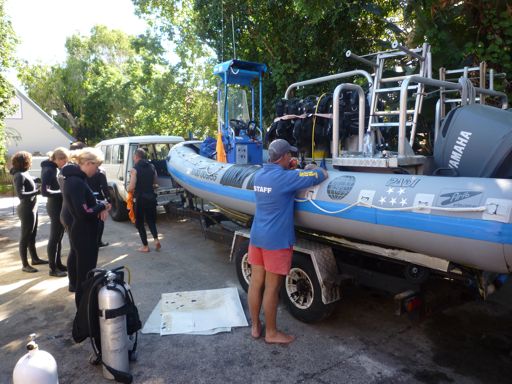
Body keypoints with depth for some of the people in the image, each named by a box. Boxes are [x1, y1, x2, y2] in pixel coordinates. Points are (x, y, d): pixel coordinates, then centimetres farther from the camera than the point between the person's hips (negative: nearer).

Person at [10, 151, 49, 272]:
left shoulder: (24, 173, 6)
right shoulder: (19, 175, -19)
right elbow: (21, 194, -26)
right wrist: (38, 191, -29)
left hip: (32, 208, 9)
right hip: (27, 210, -9)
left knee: (32, 235, 19)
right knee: (25, 237, 1)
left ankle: (35, 259, 32)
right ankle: (25, 265, 11)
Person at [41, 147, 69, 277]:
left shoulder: (54, 168, 10)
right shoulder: (49, 170, -18)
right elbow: (44, 192, -26)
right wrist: (62, 192, -19)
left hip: (60, 207, 9)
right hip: (55, 208, -9)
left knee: (59, 237, 17)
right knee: (54, 238, 0)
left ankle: (58, 264, 29)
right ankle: (53, 269, 10)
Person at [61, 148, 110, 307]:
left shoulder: (75, 179, 8)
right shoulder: (76, 182, -23)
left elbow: (87, 202, 15)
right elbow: (84, 213, -28)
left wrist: (100, 206, -6)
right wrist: (102, 206, -12)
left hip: (84, 234, 10)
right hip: (84, 235, -10)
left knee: (86, 272, 21)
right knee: (85, 274, 2)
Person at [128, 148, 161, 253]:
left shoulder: (135, 169, -12)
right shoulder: (152, 167, 5)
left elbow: (131, 187, -17)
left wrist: (128, 189, 5)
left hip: (140, 199, -5)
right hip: (151, 197, 5)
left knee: (139, 223, 9)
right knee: (151, 220, 20)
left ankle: (145, 246, 12)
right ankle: (156, 239, 1)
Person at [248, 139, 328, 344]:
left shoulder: (259, 175, 5)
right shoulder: (285, 177, -17)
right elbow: (322, 175, -11)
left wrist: (289, 169, 16)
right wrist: (314, 168, 10)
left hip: (256, 237, 8)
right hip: (276, 241, -7)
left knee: (255, 283, 15)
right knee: (272, 289, 5)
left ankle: (255, 327, 30)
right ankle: (271, 332, 21)